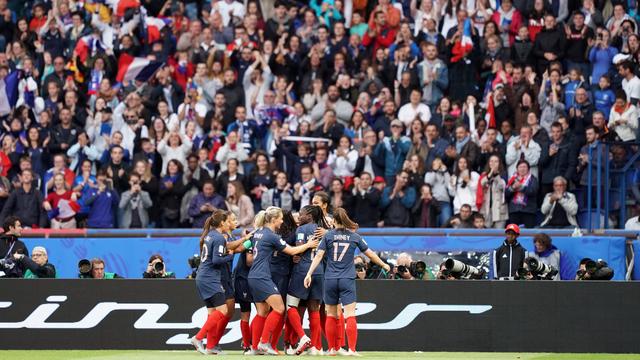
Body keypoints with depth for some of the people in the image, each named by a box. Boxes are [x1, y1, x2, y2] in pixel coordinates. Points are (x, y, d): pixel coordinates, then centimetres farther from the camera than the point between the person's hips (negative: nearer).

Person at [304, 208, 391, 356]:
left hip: (330, 280, 1)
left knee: (331, 315, 11)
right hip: (347, 280, -1)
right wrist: (383, 265, 28)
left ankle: (332, 349, 14)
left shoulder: (328, 236, 1)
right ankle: (352, 349, -13)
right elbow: (370, 254, 13)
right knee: (350, 316, -4)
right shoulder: (354, 237, 4)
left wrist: (309, 274, -6)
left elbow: (319, 256, -6)